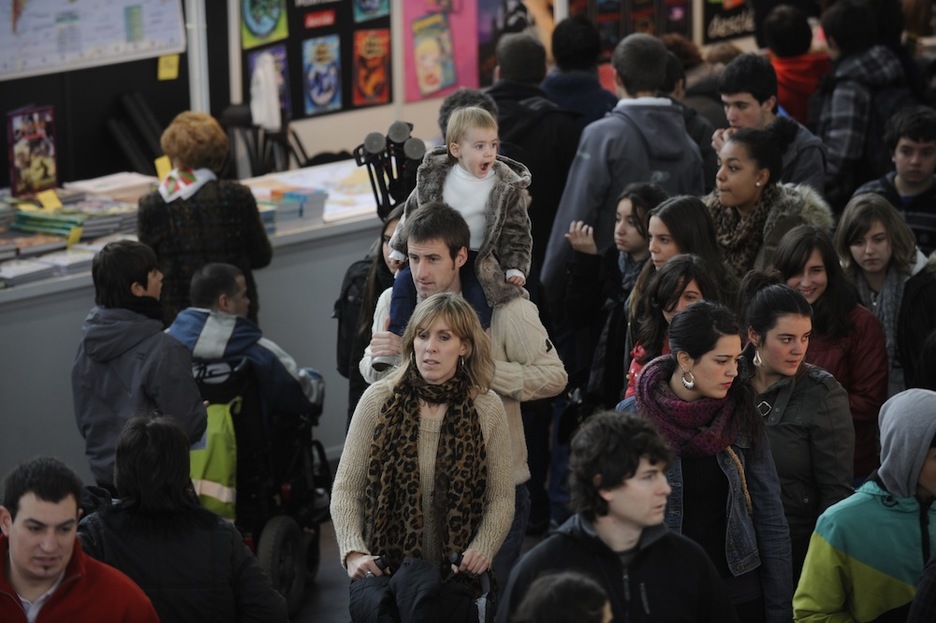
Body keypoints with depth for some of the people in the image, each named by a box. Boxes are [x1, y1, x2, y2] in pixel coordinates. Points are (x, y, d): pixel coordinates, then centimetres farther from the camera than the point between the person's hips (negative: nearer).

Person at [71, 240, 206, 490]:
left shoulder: (88, 345, 0)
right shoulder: (162, 350, -23)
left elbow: (84, 419, 10)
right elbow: (189, 425, -19)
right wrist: (206, 411, 3)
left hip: (104, 473, 7)